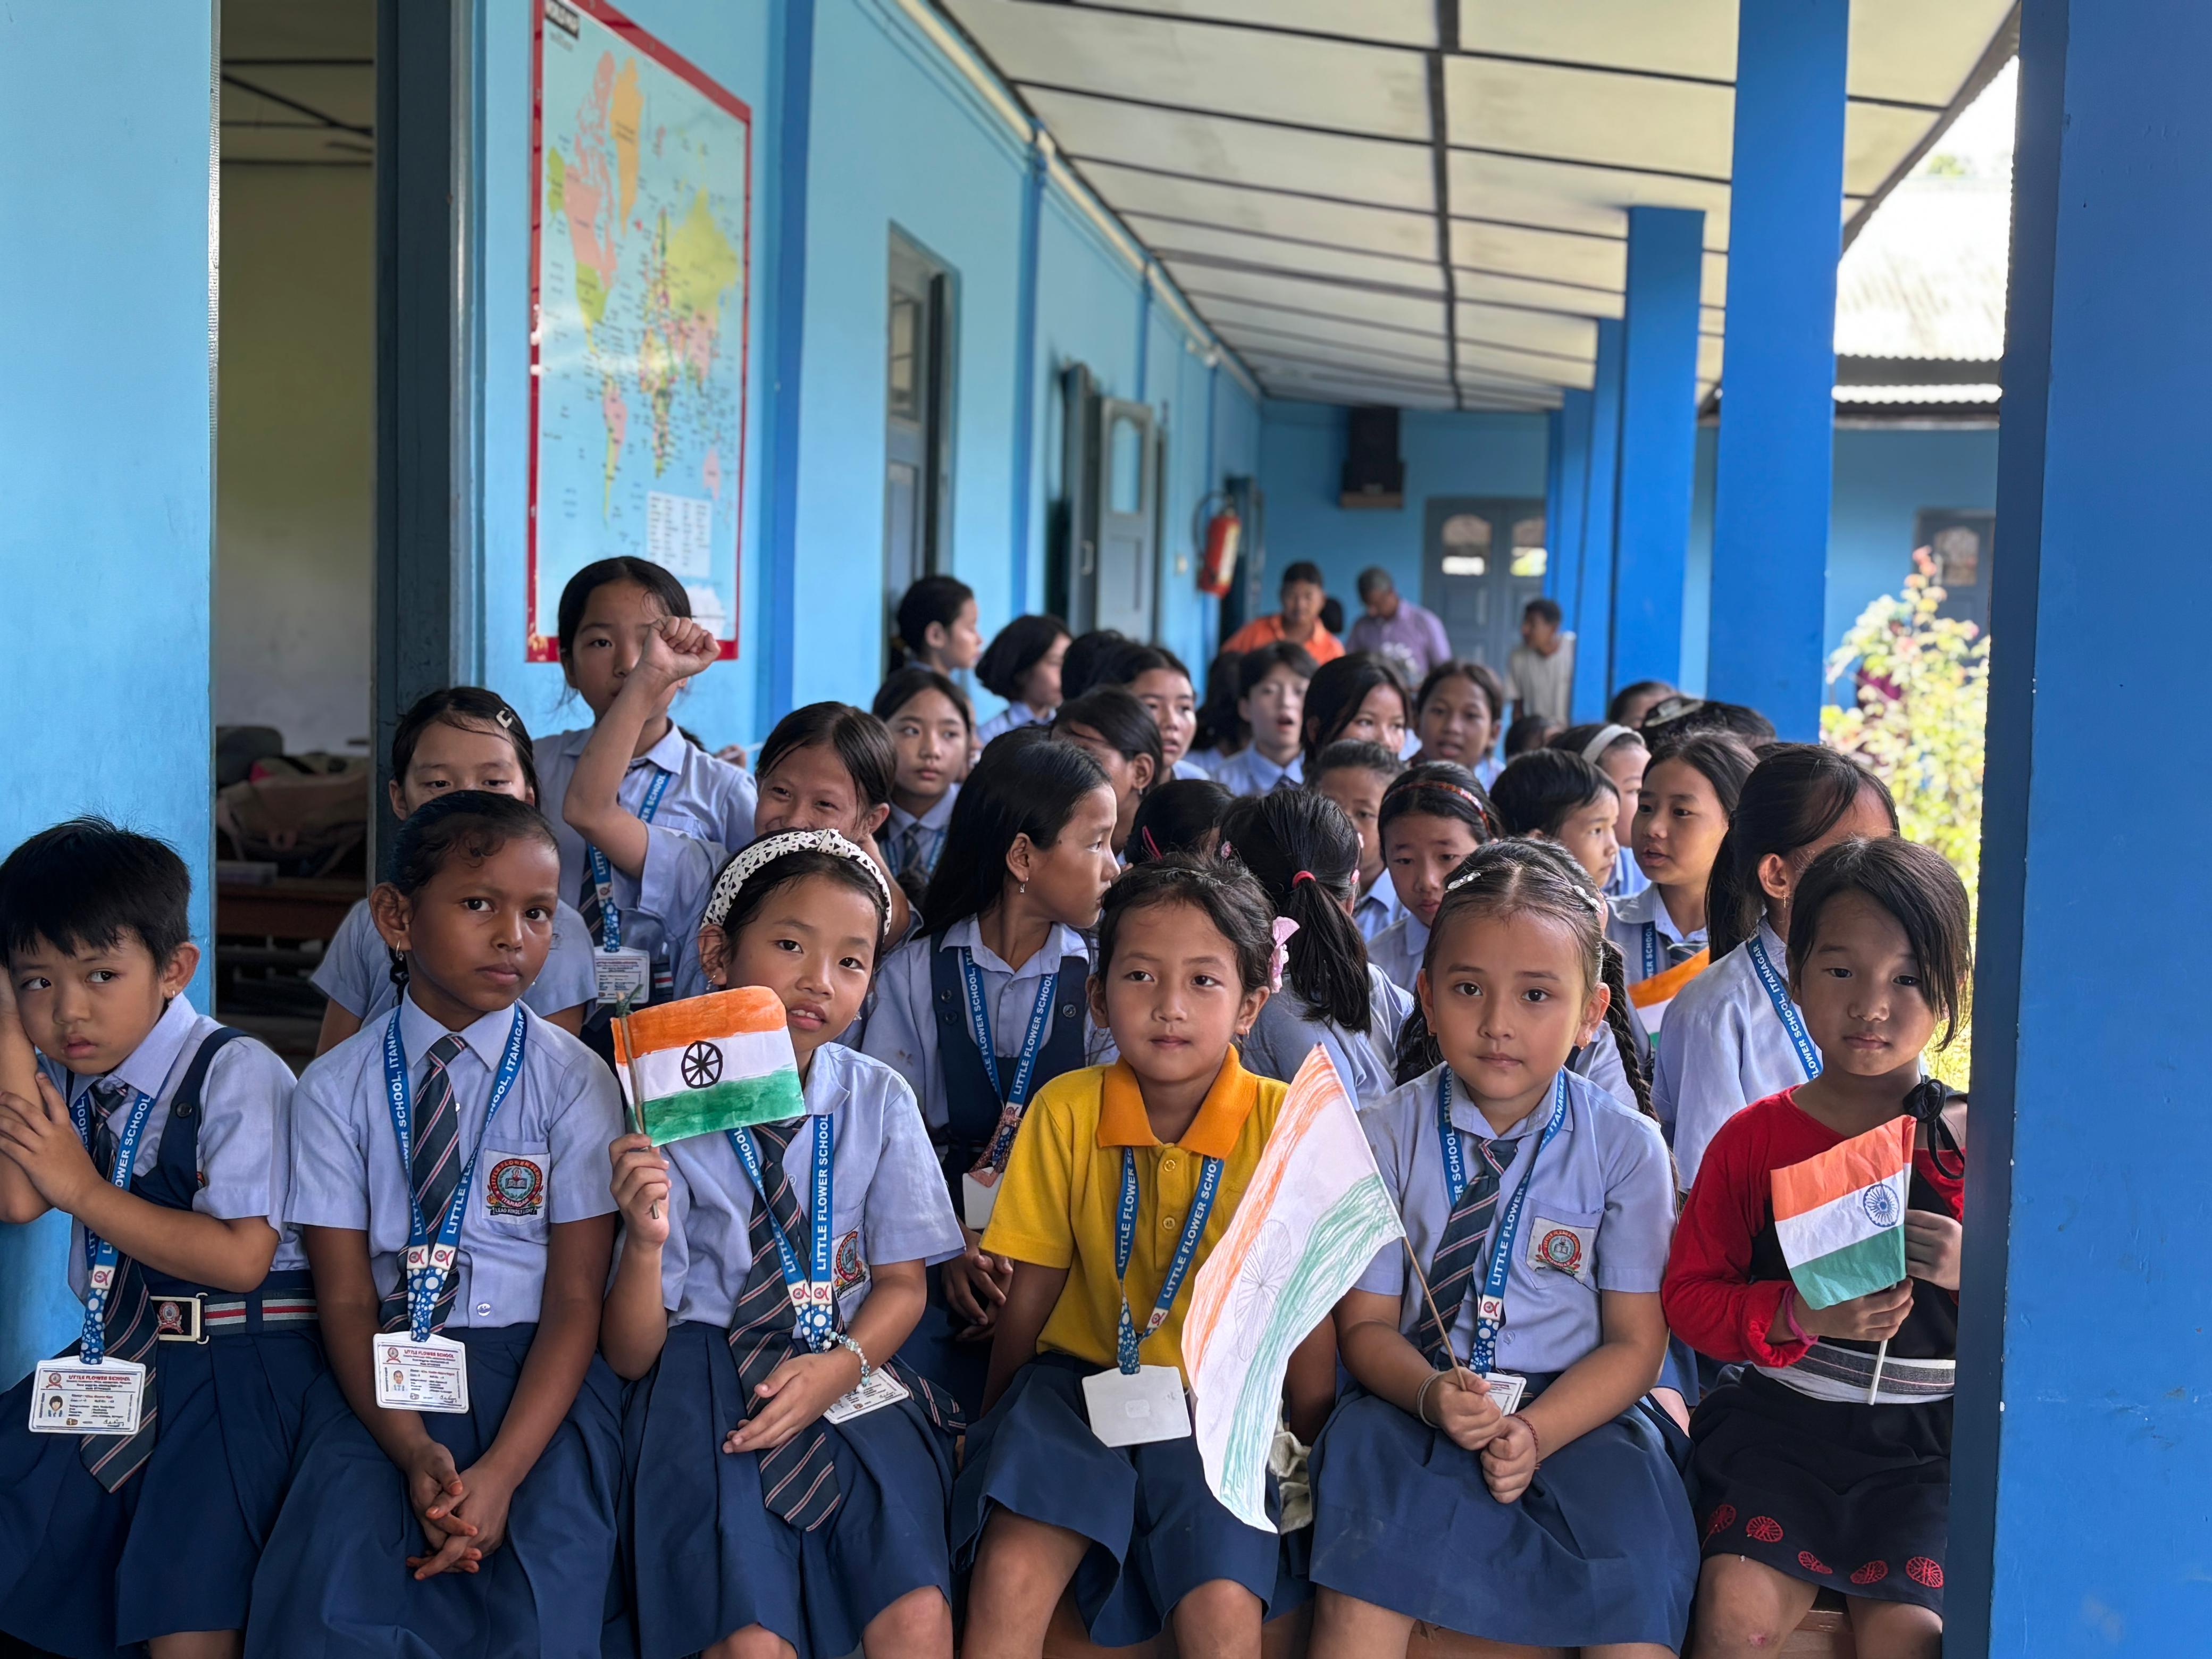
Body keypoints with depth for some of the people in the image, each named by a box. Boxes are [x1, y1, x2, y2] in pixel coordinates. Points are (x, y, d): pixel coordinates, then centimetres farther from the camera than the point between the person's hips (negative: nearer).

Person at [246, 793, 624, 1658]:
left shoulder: (574, 1081, -2)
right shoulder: (336, 1088, 2)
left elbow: (577, 1296, -5)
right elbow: (346, 1296, -1)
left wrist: (502, 1470, -18)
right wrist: (413, 1453, -18)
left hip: (538, 1363, -1)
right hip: (389, 1367, 1)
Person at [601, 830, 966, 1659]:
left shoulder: (880, 1100, 3)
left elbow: (902, 1281, 9)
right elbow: (631, 1357, -4)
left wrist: (841, 1364, -12)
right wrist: (645, 1241, -23)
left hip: (850, 1379, 2)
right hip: (708, 1378, -2)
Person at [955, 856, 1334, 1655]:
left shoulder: (1285, 1123, -11)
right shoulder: (1066, 1112, -6)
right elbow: (1032, 1289, 3)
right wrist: (995, 1424, 9)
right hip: (1083, 1384, 1)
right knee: (1009, 1576, -22)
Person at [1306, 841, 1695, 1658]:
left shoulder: (1625, 1147, -1)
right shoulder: (1386, 1135, 0)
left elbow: (1634, 1342, -1)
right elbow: (1366, 1324, 2)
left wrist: (1535, 1433, -19)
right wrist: (1433, 1396, -21)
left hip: (1577, 1408, 1)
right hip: (1415, 1399, 0)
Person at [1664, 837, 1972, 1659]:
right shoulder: (1754, 1138, 4)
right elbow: (1689, 1293, 3)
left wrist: (1977, 1270, -15)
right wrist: (1800, 1317, -14)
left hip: (1929, 1439, 0)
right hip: (1780, 1420, 0)